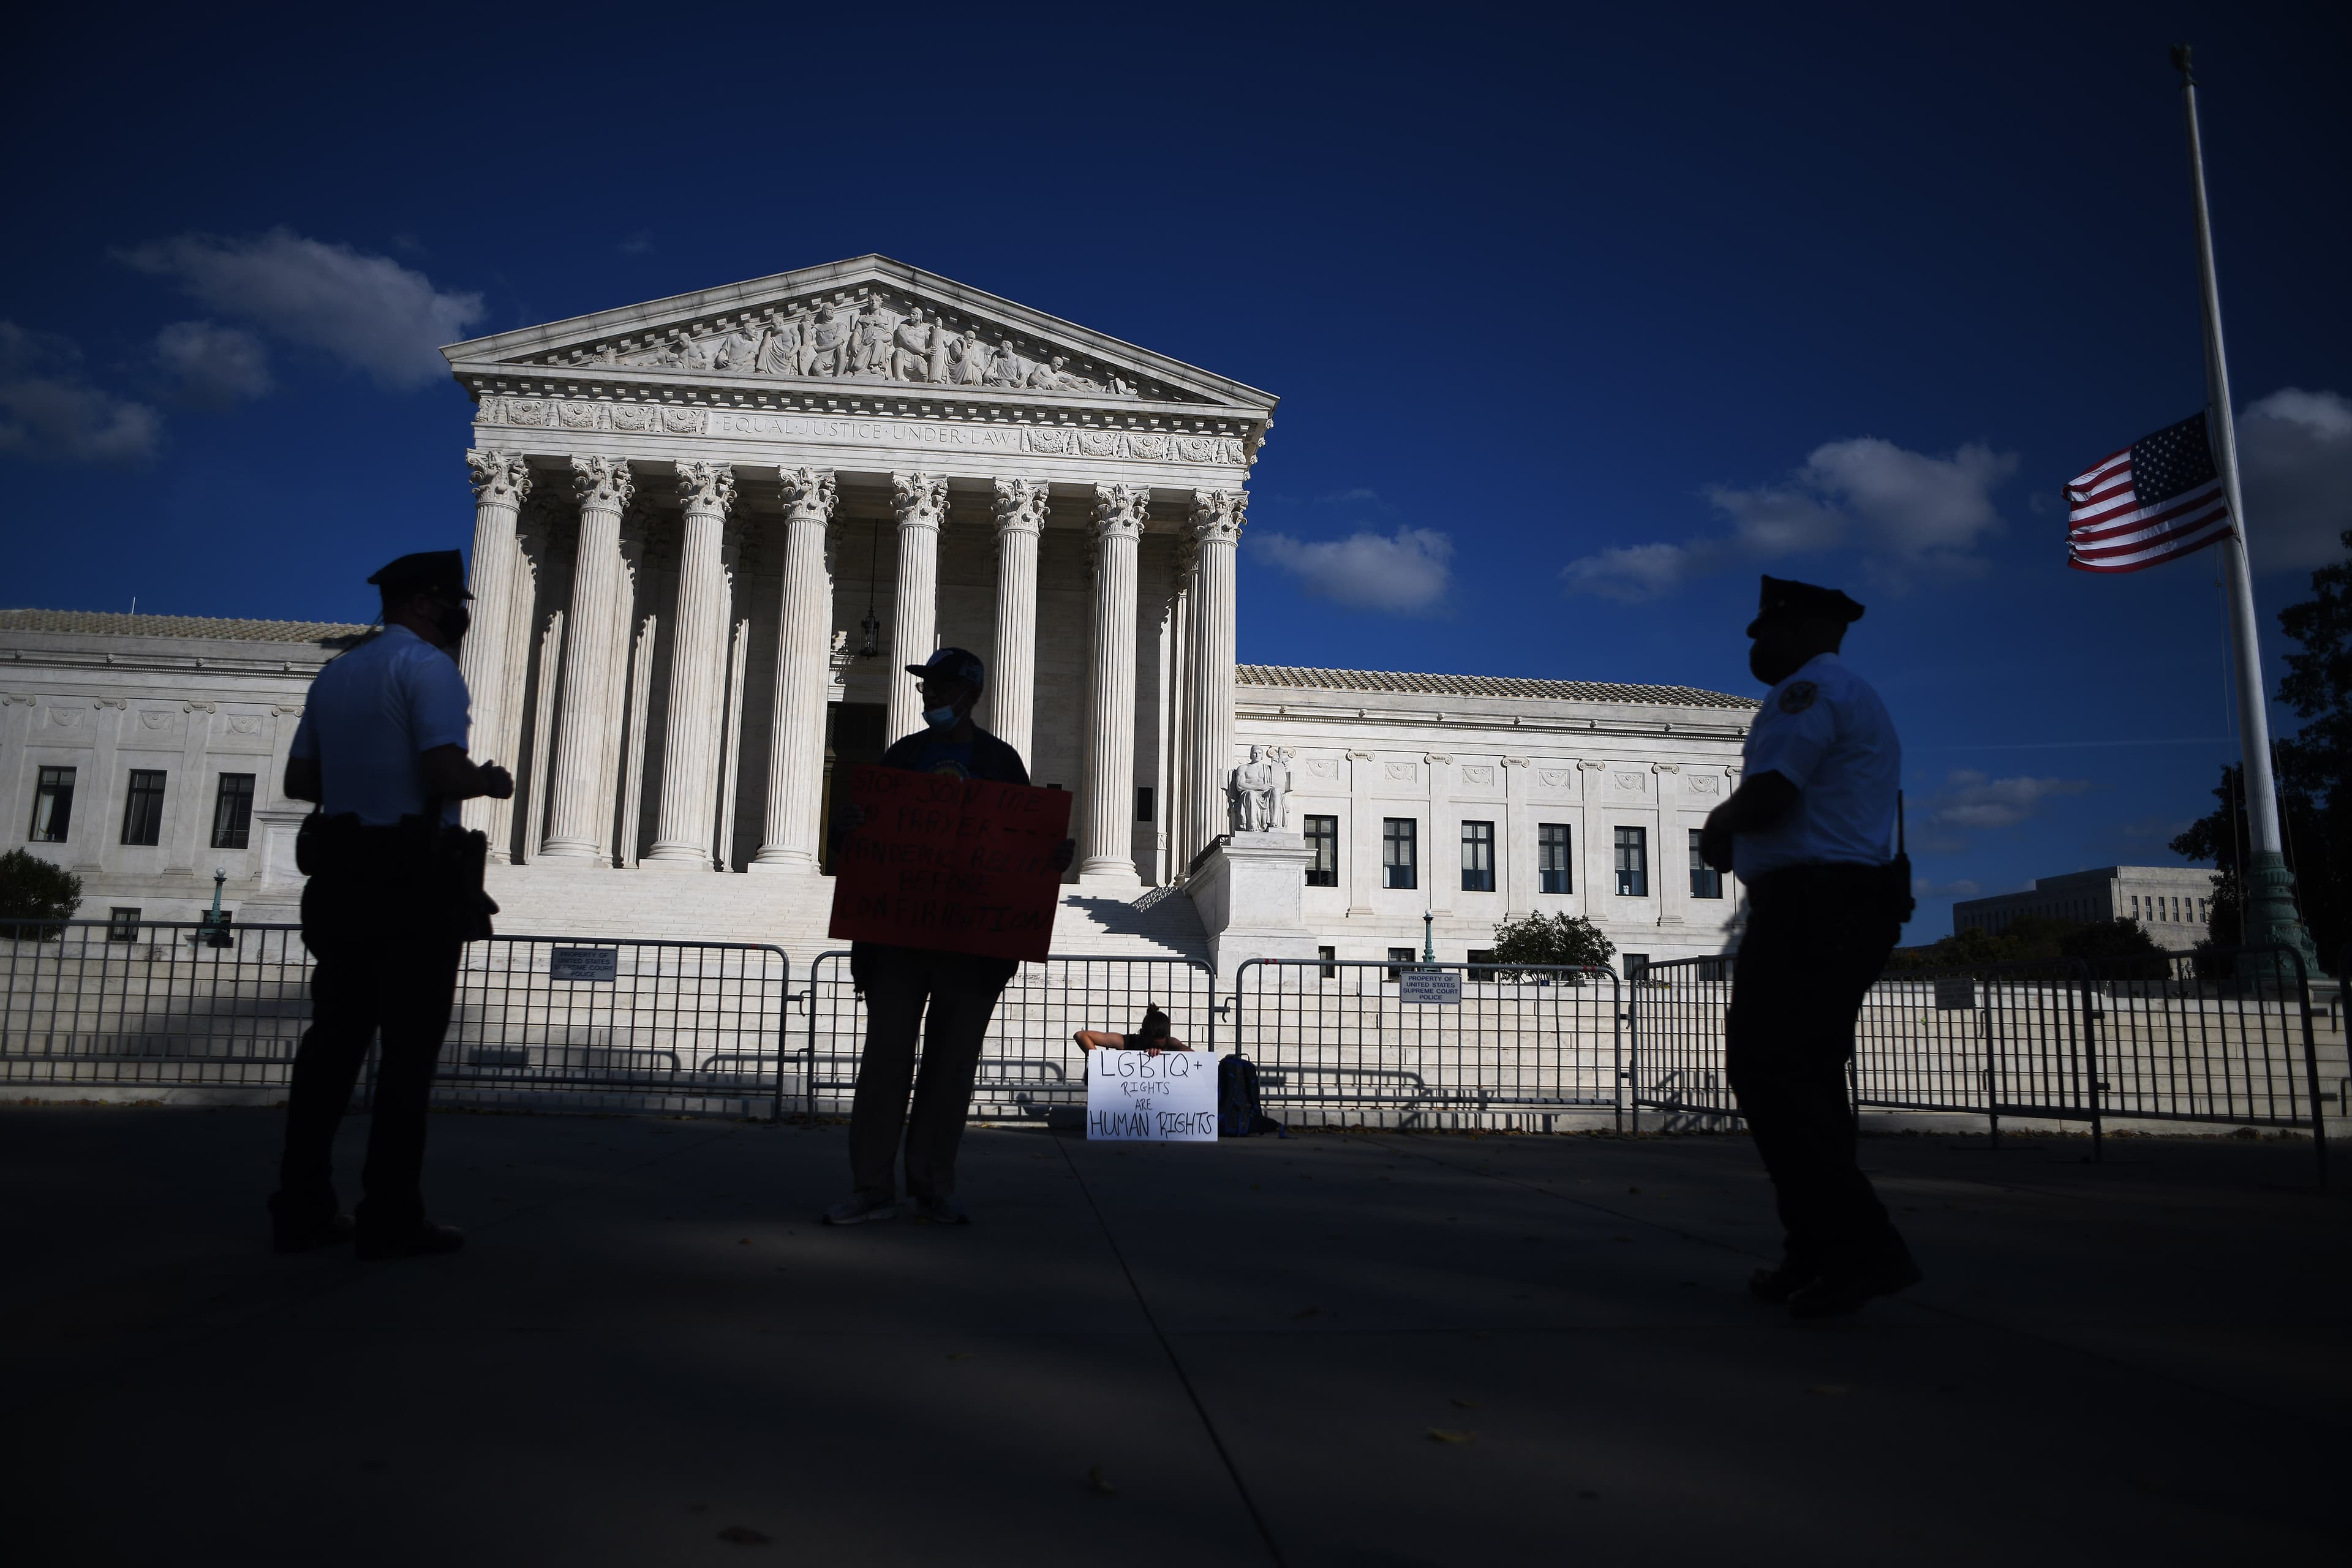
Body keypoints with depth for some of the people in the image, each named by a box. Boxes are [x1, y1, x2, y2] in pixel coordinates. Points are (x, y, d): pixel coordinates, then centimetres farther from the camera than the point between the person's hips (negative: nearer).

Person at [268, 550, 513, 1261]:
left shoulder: (335, 674, 16)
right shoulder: (428, 667, -9)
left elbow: (299, 780, 18)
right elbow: (445, 773, -22)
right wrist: (489, 782, -2)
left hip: (342, 876, 8)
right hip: (414, 881, -8)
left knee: (333, 1039, 11)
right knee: (408, 1049, -3)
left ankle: (302, 1208, 14)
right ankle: (391, 1219, 1)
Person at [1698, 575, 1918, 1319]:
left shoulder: (1808, 691, -8)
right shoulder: (1861, 702, 26)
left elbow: (1766, 798, -20)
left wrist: (1719, 823, 1)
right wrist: (1731, 837, 12)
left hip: (1807, 904, -11)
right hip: (1859, 903, 11)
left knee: (1767, 1071, -11)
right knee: (1809, 1076, 11)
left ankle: (1862, 1247, -16)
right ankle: (1820, 1256, 13)